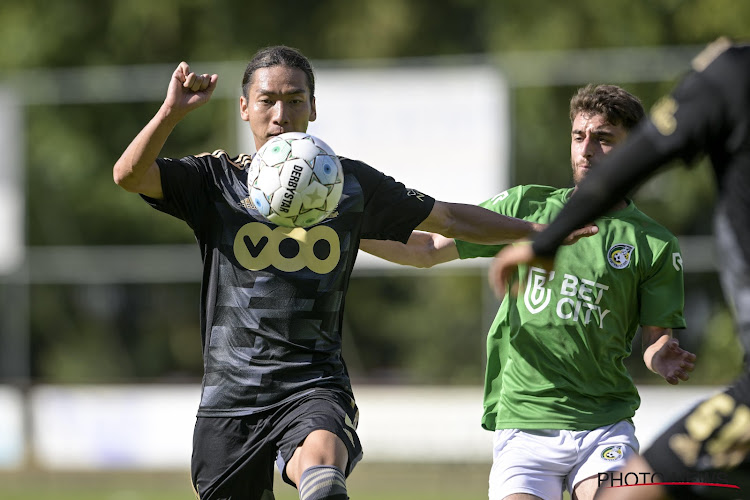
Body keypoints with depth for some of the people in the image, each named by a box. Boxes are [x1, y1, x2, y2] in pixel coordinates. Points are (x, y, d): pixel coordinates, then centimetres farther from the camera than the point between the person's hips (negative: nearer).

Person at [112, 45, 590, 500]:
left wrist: (538, 231, 20)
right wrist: (172, 111, -24)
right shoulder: (216, 180, 5)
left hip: (314, 386, -1)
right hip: (230, 395, 1)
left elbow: (449, 219, 19)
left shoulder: (352, 183, 9)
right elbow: (129, 175, -10)